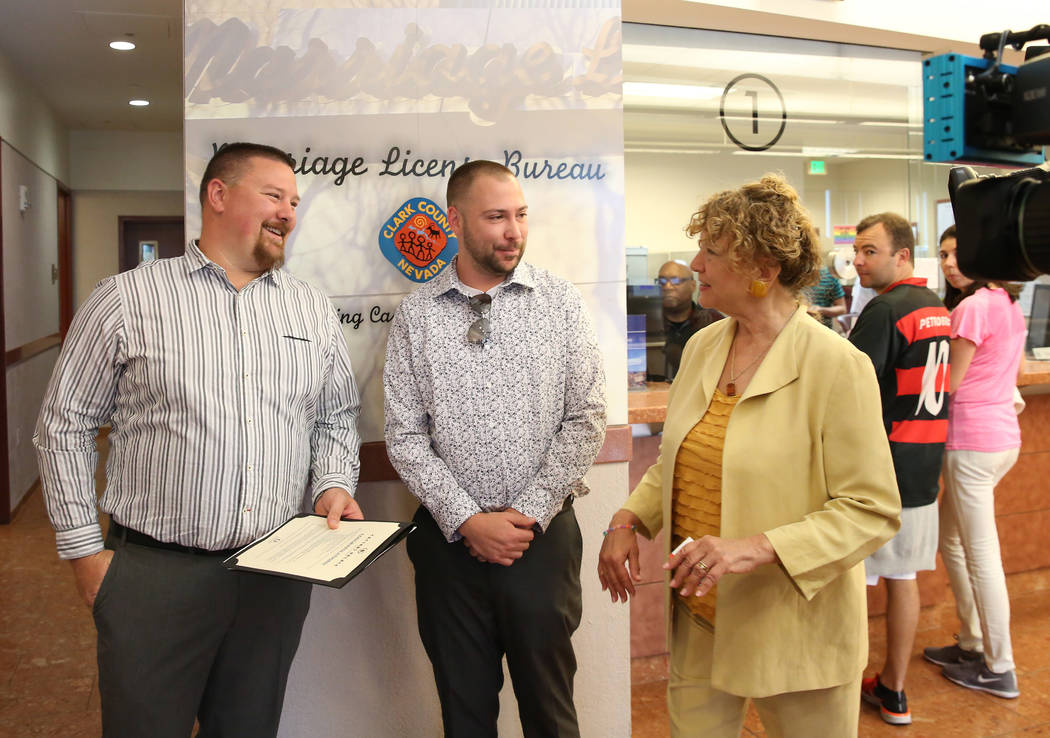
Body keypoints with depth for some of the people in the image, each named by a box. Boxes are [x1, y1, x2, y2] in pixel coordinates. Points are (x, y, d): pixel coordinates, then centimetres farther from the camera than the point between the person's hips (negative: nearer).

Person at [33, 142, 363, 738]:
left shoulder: (314, 310, 8)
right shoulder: (127, 300, -3)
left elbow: (338, 417, 15)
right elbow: (65, 427, 0)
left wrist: (333, 484, -3)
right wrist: (85, 550, -2)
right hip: (153, 573, -3)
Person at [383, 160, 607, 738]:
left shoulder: (560, 303, 0)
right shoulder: (416, 316, 1)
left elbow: (586, 419, -3)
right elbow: (405, 436, -1)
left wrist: (529, 513, -10)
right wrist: (466, 520, -10)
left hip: (543, 536, 0)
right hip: (450, 538, 1)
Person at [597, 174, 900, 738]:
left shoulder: (837, 365, -17)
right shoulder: (702, 347, 3)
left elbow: (873, 510, -17)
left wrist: (759, 548, -27)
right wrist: (628, 521, -1)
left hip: (793, 630, -5)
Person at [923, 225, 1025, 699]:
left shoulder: (972, 307, -16)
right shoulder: (1008, 303, 12)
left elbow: (949, 384, -14)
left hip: (972, 441, -10)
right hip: (1003, 433, 10)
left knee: (981, 555, 1)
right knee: (951, 539, 20)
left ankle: (999, 669, 12)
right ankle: (972, 643, 30)